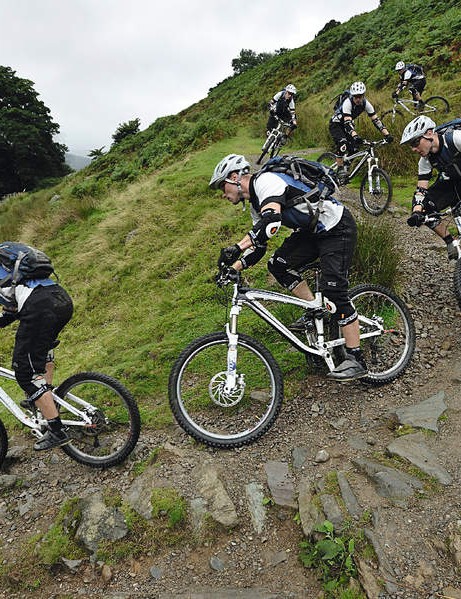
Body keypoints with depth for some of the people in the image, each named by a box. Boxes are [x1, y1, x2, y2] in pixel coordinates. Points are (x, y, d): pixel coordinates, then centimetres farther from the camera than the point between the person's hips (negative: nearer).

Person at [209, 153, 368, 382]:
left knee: (334, 292, -14)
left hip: (338, 228, -9)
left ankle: (356, 360, -4)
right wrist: (233, 267, -3)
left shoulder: (265, 180, -20)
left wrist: (236, 248, -44)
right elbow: (258, 246, 10)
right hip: (313, 230, 9)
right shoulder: (256, 203, 10)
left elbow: (271, 220, -39)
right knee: (278, 264, -1)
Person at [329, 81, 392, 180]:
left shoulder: (366, 104, -15)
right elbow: (347, 122, -40)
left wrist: (387, 134, -26)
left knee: (355, 145, -8)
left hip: (347, 124, 6)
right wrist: (355, 136, -56)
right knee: (342, 144, -28)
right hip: (335, 124, -6)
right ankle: (340, 170, -17)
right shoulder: (347, 103, -31)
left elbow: (376, 120, -16)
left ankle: (346, 166, 15)